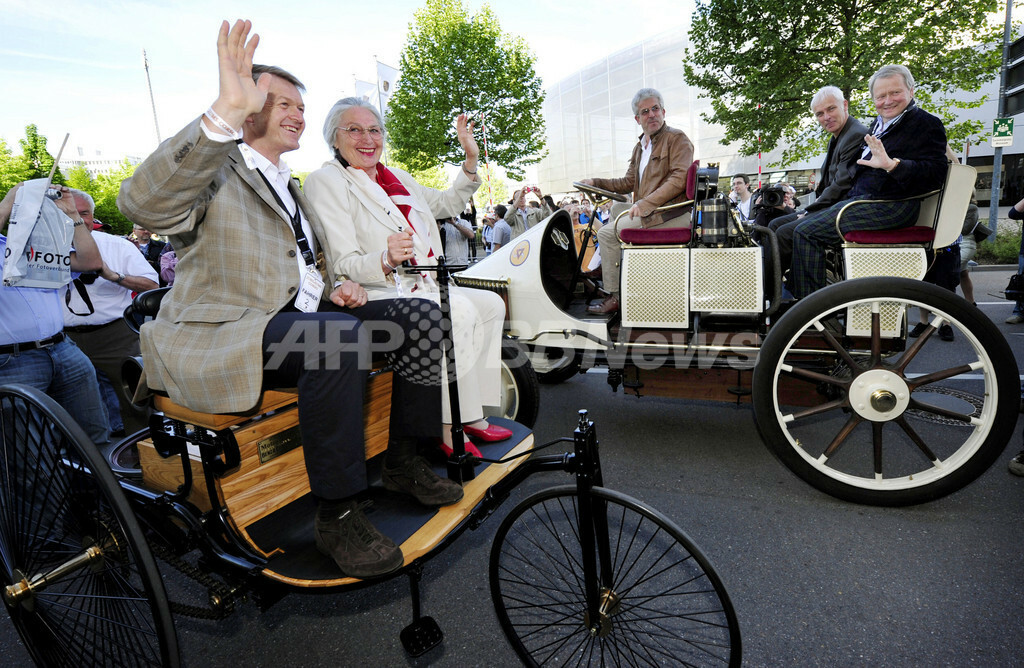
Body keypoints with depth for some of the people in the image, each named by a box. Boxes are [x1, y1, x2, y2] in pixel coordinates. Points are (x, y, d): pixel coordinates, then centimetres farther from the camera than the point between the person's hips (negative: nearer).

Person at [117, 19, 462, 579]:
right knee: (341, 335, -37)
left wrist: (335, 286, 7)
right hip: (223, 337, -8)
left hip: (302, 317, 8)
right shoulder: (214, 171, -2)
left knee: (419, 316, -6)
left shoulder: (289, 186, 25)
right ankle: (336, 516, -24)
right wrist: (226, 112, -34)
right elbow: (141, 203, -25)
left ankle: (403, 461, 1)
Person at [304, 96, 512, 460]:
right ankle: (451, 427, -19)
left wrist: (470, 159, 18)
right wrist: (387, 260, -34)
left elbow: (448, 204, 31)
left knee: (491, 303, -4)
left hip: (422, 289, 9)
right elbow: (343, 265, -14)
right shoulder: (325, 181, -5)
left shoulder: (395, 177, 21)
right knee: (460, 310, -28)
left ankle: (471, 414, -4)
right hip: (375, 296, -9)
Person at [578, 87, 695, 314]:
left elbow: (678, 180, -17)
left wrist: (645, 203, -27)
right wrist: (596, 182, 14)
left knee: (608, 233, -16)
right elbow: (628, 183, 26)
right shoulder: (640, 147, 22)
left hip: (671, 214, -9)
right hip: (649, 211, 9)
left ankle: (614, 296, -12)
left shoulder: (677, 138, -5)